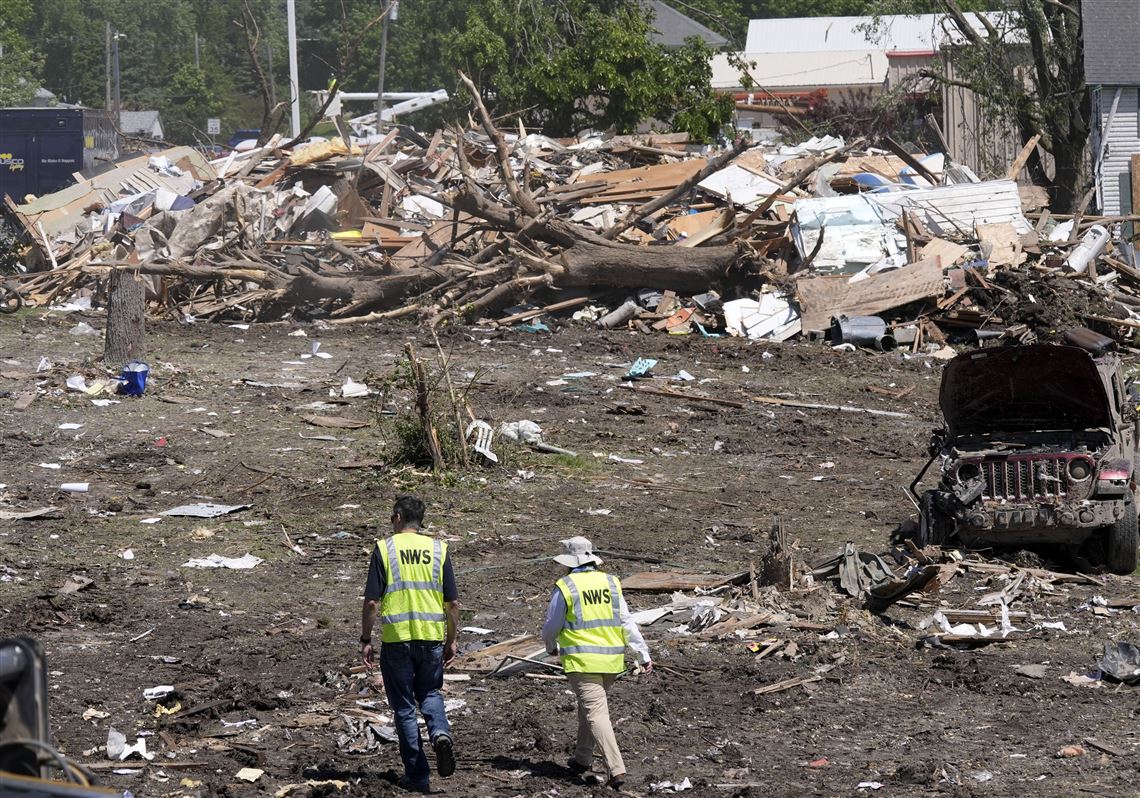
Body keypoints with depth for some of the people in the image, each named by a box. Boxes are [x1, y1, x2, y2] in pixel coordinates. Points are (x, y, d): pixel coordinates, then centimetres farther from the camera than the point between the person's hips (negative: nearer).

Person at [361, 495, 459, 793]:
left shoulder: (384, 548, -4)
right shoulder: (438, 549, 3)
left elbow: (371, 602, -7)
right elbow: (453, 603, 3)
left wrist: (365, 640, 3)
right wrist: (451, 641, 15)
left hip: (396, 638, -2)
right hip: (432, 635, 2)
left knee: (404, 706, 8)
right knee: (430, 693, 22)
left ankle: (417, 775, 8)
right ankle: (440, 733, -8)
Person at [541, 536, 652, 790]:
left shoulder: (565, 587, -6)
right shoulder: (611, 583, 6)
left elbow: (551, 627, 2)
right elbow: (627, 623, 3)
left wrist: (551, 647, 23)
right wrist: (643, 655, 5)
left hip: (582, 661, -5)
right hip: (611, 660, 5)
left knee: (596, 712, -9)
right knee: (589, 705, 24)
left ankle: (616, 769, -21)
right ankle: (582, 759, 31)